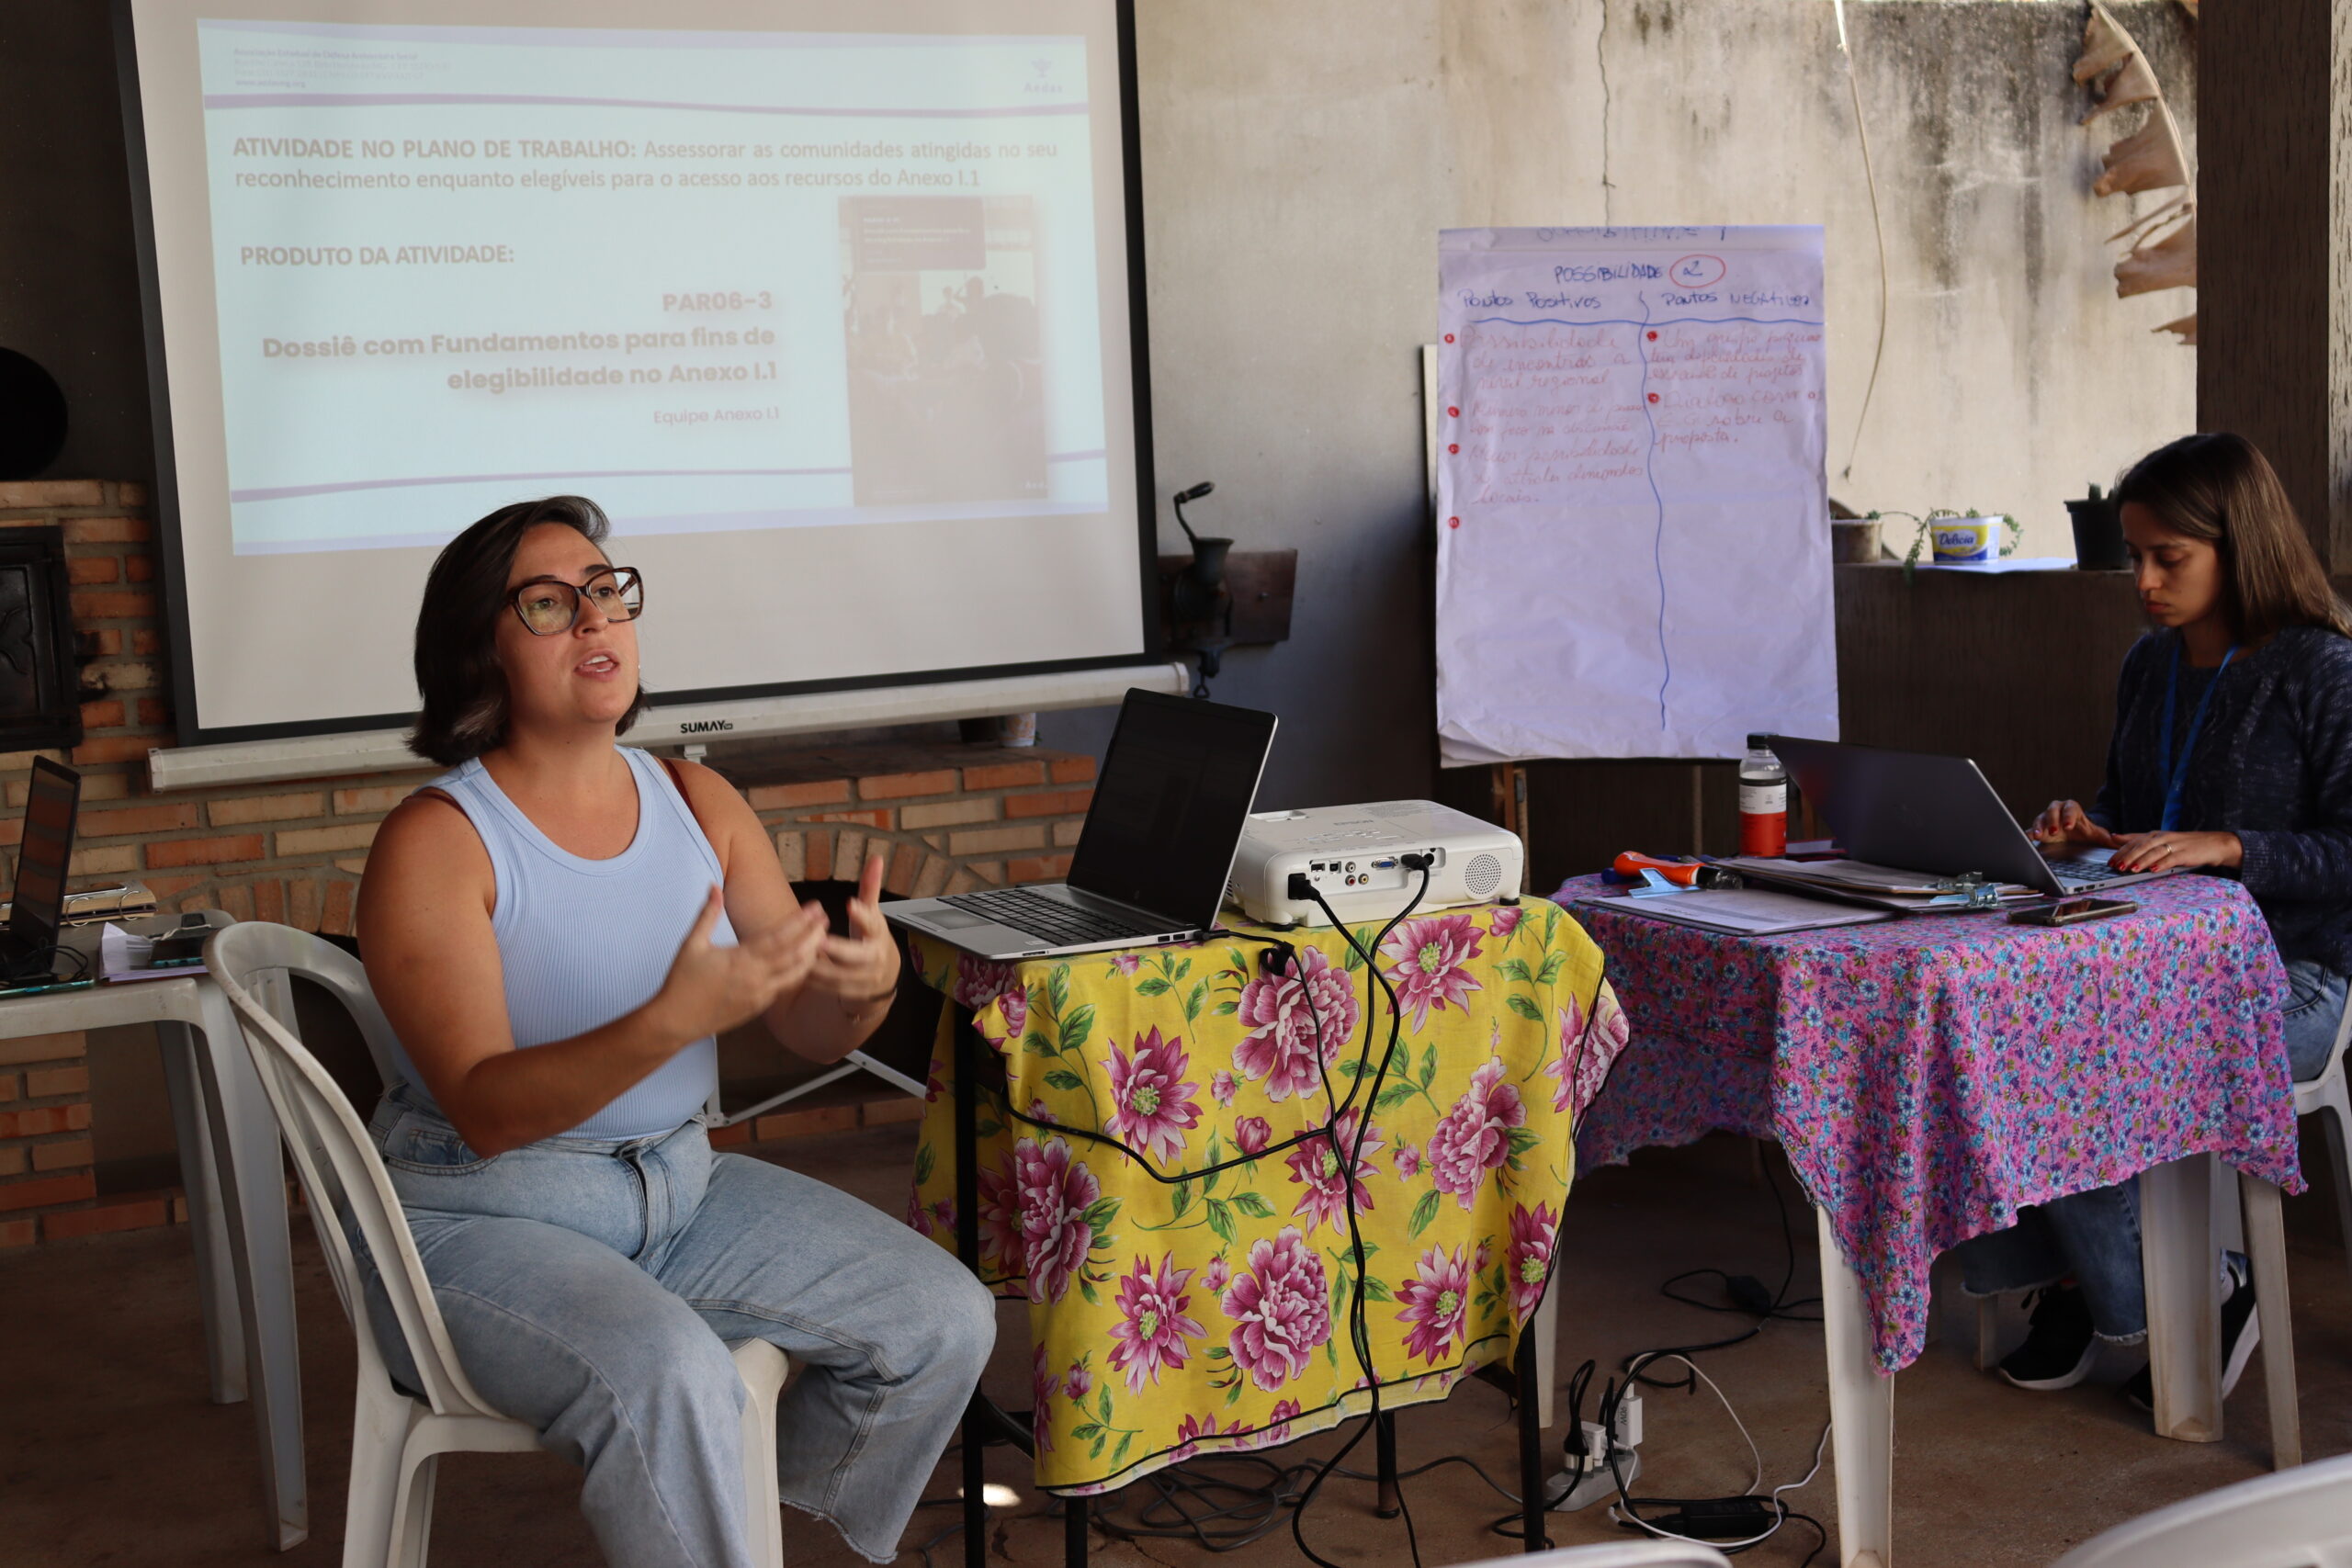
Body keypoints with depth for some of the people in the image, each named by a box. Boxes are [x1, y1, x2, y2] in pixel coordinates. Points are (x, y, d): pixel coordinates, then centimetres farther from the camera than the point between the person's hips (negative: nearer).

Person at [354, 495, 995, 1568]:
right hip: (479, 1217, -6)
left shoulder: (698, 803, 4)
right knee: (668, 1375, -35)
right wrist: (676, 1018, -38)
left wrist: (863, 983, -23)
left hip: (676, 1184, 6)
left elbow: (808, 1031, 2)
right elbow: (484, 1110, -23)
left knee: (946, 1322, -5)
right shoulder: (437, 840, -14)